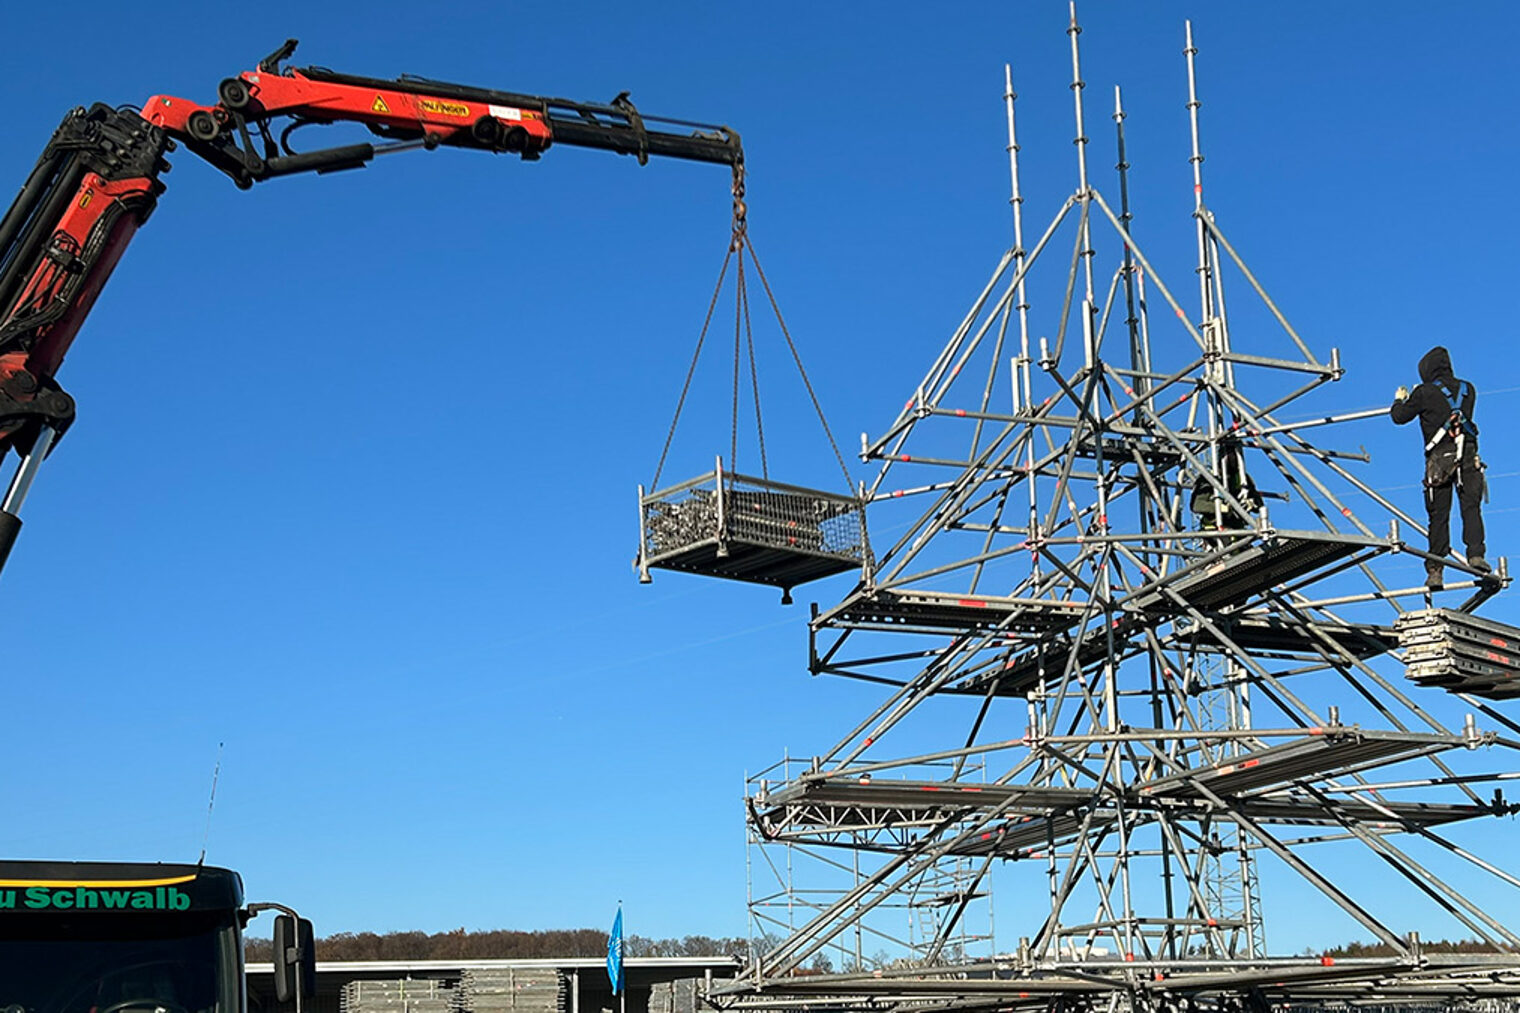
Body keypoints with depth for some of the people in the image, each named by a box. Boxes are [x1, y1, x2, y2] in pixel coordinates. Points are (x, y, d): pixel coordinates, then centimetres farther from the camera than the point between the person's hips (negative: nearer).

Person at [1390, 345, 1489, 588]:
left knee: (1438, 515, 1)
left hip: (1440, 458, -2)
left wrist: (1400, 400, 30)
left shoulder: (1425, 393, 0)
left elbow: (1399, 417, 7)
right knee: (1471, 506, -1)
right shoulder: (1467, 389, 13)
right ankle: (1476, 554, -20)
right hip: (1468, 454, 2)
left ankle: (1435, 570, 0)